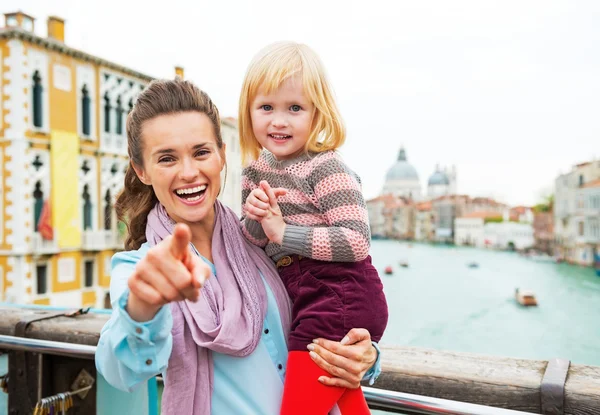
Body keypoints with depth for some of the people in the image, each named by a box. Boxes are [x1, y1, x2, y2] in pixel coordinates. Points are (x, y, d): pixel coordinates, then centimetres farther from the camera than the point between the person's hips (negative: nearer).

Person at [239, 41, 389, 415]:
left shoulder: (325, 168, -17)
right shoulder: (255, 171, 6)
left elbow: (358, 242, -24)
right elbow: (249, 244, 8)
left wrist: (284, 233, -23)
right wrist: (254, 220, -14)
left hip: (338, 301, -8)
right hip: (307, 300, 8)